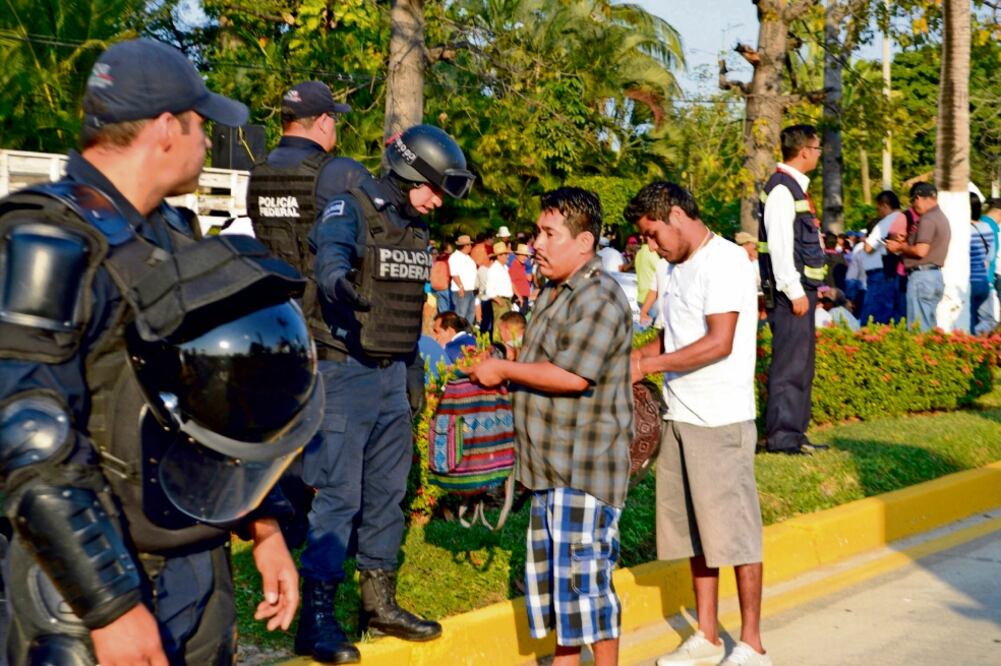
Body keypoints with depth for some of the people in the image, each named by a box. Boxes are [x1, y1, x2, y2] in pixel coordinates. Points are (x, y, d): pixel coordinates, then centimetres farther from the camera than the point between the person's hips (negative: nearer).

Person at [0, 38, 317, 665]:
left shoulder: (171, 232, 12)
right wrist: (111, 606, -23)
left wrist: (264, 527, 14)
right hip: (90, 588, -8)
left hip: (200, 569, 8)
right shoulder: (50, 242, -16)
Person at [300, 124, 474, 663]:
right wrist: (341, 285, -54)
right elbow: (330, 257, -32)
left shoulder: (415, 227, 15)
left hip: (393, 375, 8)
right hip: (345, 371, -8)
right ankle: (315, 618, 0)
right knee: (338, 496, -8)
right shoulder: (349, 209, -11)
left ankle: (380, 604, 26)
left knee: (388, 493, 14)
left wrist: (414, 372, 22)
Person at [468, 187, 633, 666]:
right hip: (551, 464, 10)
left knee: (583, 571, -5)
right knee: (549, 568, 16)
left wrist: (504, 370, -15)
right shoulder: (552, 293, 16)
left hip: (586, 465, -10)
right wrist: (502, 375, 10)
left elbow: (573, 375, -26)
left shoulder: (599, 298, -16)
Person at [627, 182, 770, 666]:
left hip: (720, 421, -8)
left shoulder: (725, 261, -12)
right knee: (695, 531, 13)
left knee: (735, 532, 0)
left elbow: (719, 343, -20)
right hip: (680, 417, 8)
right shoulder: (678, 268, 15)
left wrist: (648, 365, -19)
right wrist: (630, 358, 4)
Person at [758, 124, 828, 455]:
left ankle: (795, 432, 21)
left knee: (802, 363, 14)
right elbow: (779, 244, -21)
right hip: (790, 291, -10)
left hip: (801, 288, 10)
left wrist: (809, 288, 19)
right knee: (789, 364, -7)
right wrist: (794, 291, -21)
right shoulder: (782, 188, -14)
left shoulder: (795, 186, 17)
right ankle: (782, 436, -2)